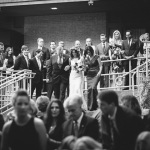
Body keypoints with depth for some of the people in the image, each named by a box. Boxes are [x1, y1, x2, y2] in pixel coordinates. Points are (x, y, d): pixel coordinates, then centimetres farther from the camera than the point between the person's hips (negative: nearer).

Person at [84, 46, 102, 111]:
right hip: (89, 75, 4)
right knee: (89, 89, 0)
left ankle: (94, 105, -9)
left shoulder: (96, 57, 1)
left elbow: (100, 66, 0)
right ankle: (89, 106, 9)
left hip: (95, 75, -4)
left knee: (93, 87, -21)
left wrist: (99, 72, -15)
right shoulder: (86, 58, 12)